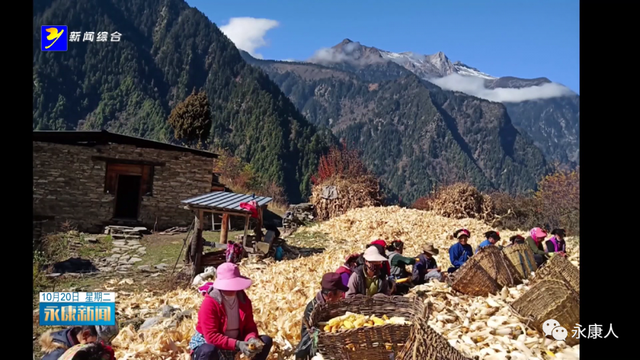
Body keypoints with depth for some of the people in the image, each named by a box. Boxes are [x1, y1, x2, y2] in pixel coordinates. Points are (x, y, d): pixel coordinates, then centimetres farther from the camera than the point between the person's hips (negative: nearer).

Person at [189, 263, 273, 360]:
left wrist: (252, 339, -28)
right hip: (208, 343, -6)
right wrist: (237, 344, -37)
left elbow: (250, 326, -5)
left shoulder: (243, 299, -7)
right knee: (209, 351, -41)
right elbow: (211, 336, -28)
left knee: (265, 341, -7)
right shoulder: (209, 303, -25)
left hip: (233, 344, 6)